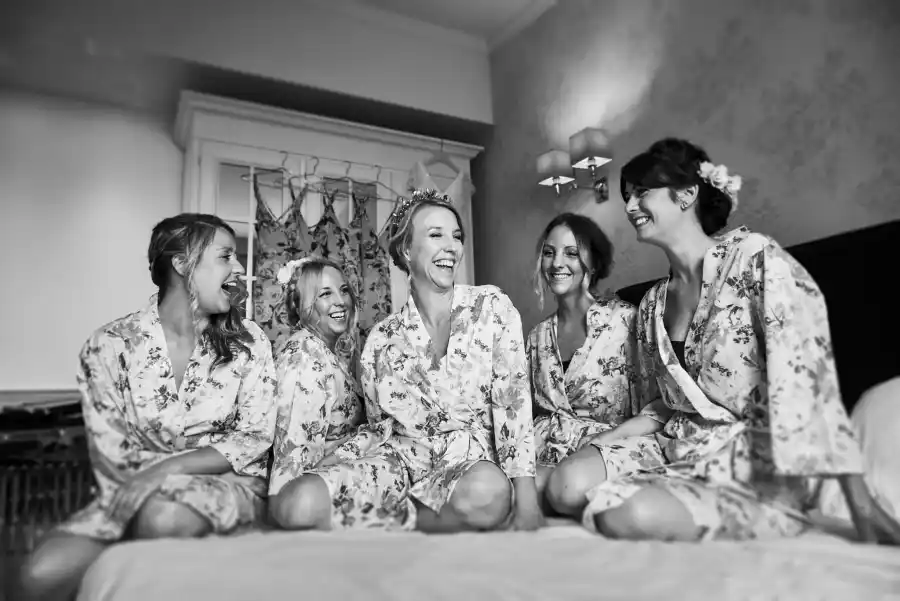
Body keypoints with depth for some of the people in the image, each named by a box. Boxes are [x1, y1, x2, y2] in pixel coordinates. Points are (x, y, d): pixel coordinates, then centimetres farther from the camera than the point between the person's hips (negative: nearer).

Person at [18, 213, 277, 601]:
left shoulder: (249, 343, -2)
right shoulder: (110, 345, -3)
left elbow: (255, 438, -6)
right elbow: (113, 458, -5)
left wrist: (165, 470, -18)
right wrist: (216, 453, -16)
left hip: (230, 486, 0)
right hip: (137, 494, 1)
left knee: (167, 516, -32)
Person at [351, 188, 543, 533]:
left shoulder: (492, 308, -2)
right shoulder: (381, 341, 3)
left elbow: (513, 401, -10)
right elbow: (381, 432, 9)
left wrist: (526, 497, -19)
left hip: (480, 462, -2)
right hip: (412, 469, 2)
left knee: (487, 489, -36)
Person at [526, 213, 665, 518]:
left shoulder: (625, 320, -3)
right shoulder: (538, 336, 13)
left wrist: (599, 441, -16)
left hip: (617, 444, -4)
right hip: (549, 448, 5)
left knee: (570, 484, -39)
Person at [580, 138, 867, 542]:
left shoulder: (755, 257, -7)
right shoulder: (651, 304, 12)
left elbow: (805, 370, -17)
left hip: (761, 476, -5)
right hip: (686, 467, 5)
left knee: (638, 516, -32)